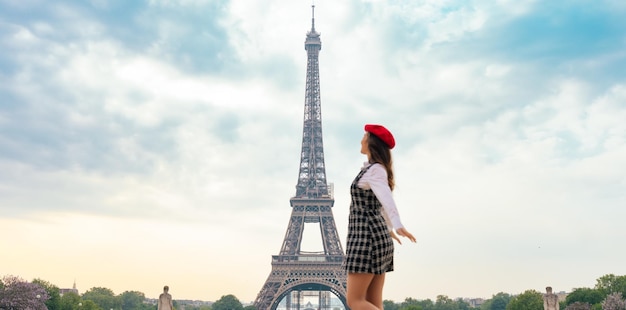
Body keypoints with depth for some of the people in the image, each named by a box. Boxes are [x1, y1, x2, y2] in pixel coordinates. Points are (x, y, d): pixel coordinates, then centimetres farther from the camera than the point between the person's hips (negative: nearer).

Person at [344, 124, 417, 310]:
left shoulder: (374, 170, -12)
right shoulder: (379, 170, 17)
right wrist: (388, 229, 49)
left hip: (366, 239, -9)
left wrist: (398, 226, -47)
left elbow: (386, 200, -31)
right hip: (376, 237, 9)